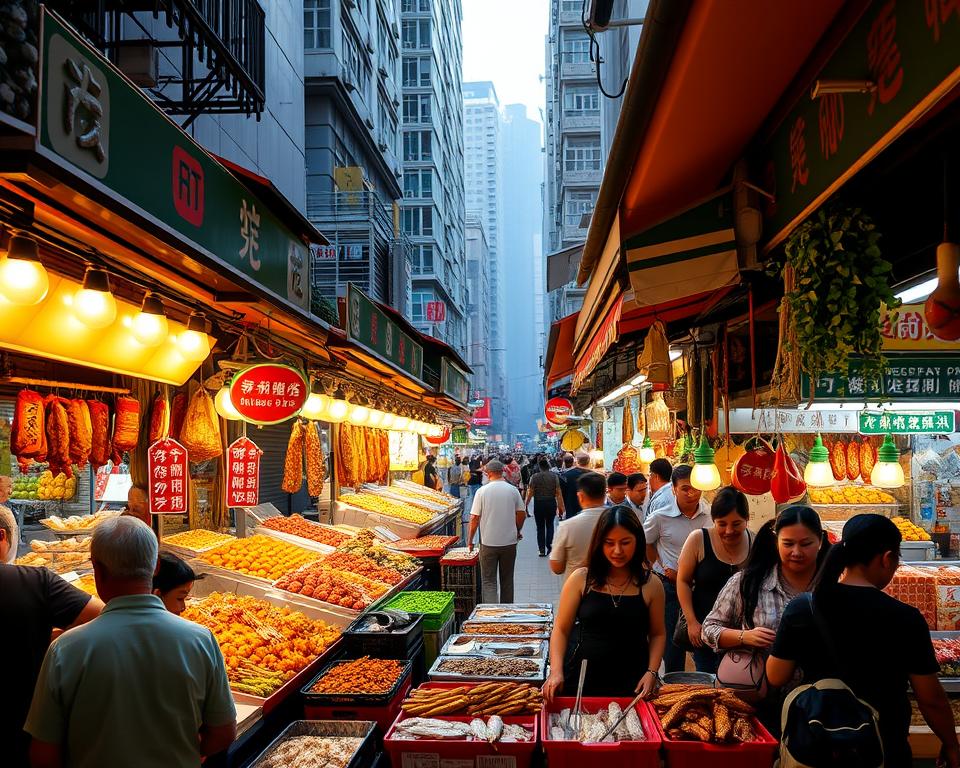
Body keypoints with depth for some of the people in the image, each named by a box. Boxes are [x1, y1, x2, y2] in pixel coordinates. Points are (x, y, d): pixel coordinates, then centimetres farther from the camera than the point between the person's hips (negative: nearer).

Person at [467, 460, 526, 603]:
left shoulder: (482, 491, -9)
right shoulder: (513, 490, -3)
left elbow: (474, 518, -8)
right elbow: (522, 514, 3)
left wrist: (470, 540, 5)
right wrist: (518, 531, 21)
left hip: (488, 543, -3)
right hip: (509, 542, 3)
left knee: (489, 581, 3)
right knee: (507, 579, 17)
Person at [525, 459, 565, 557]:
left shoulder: (535, 477, -6)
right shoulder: (554, 477, -3)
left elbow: (530, 493, -6)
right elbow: (558, 493, -5)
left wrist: (526, 504, 5)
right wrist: (560, 507, 1)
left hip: (538, 504, -1)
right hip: (551, 503, 1)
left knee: (540, 527, 8)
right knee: (550, 524, 18)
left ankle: (542, 549, 6)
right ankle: (549, 543, -1)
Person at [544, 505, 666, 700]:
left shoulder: (650, 585, -2)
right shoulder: (581, 579, -4)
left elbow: (657, 634, 8)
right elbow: (561, 629, -1)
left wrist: (651, 672, -6)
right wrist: (556, 671, -12)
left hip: (631, 685, 0)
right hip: (581, 680, 0)